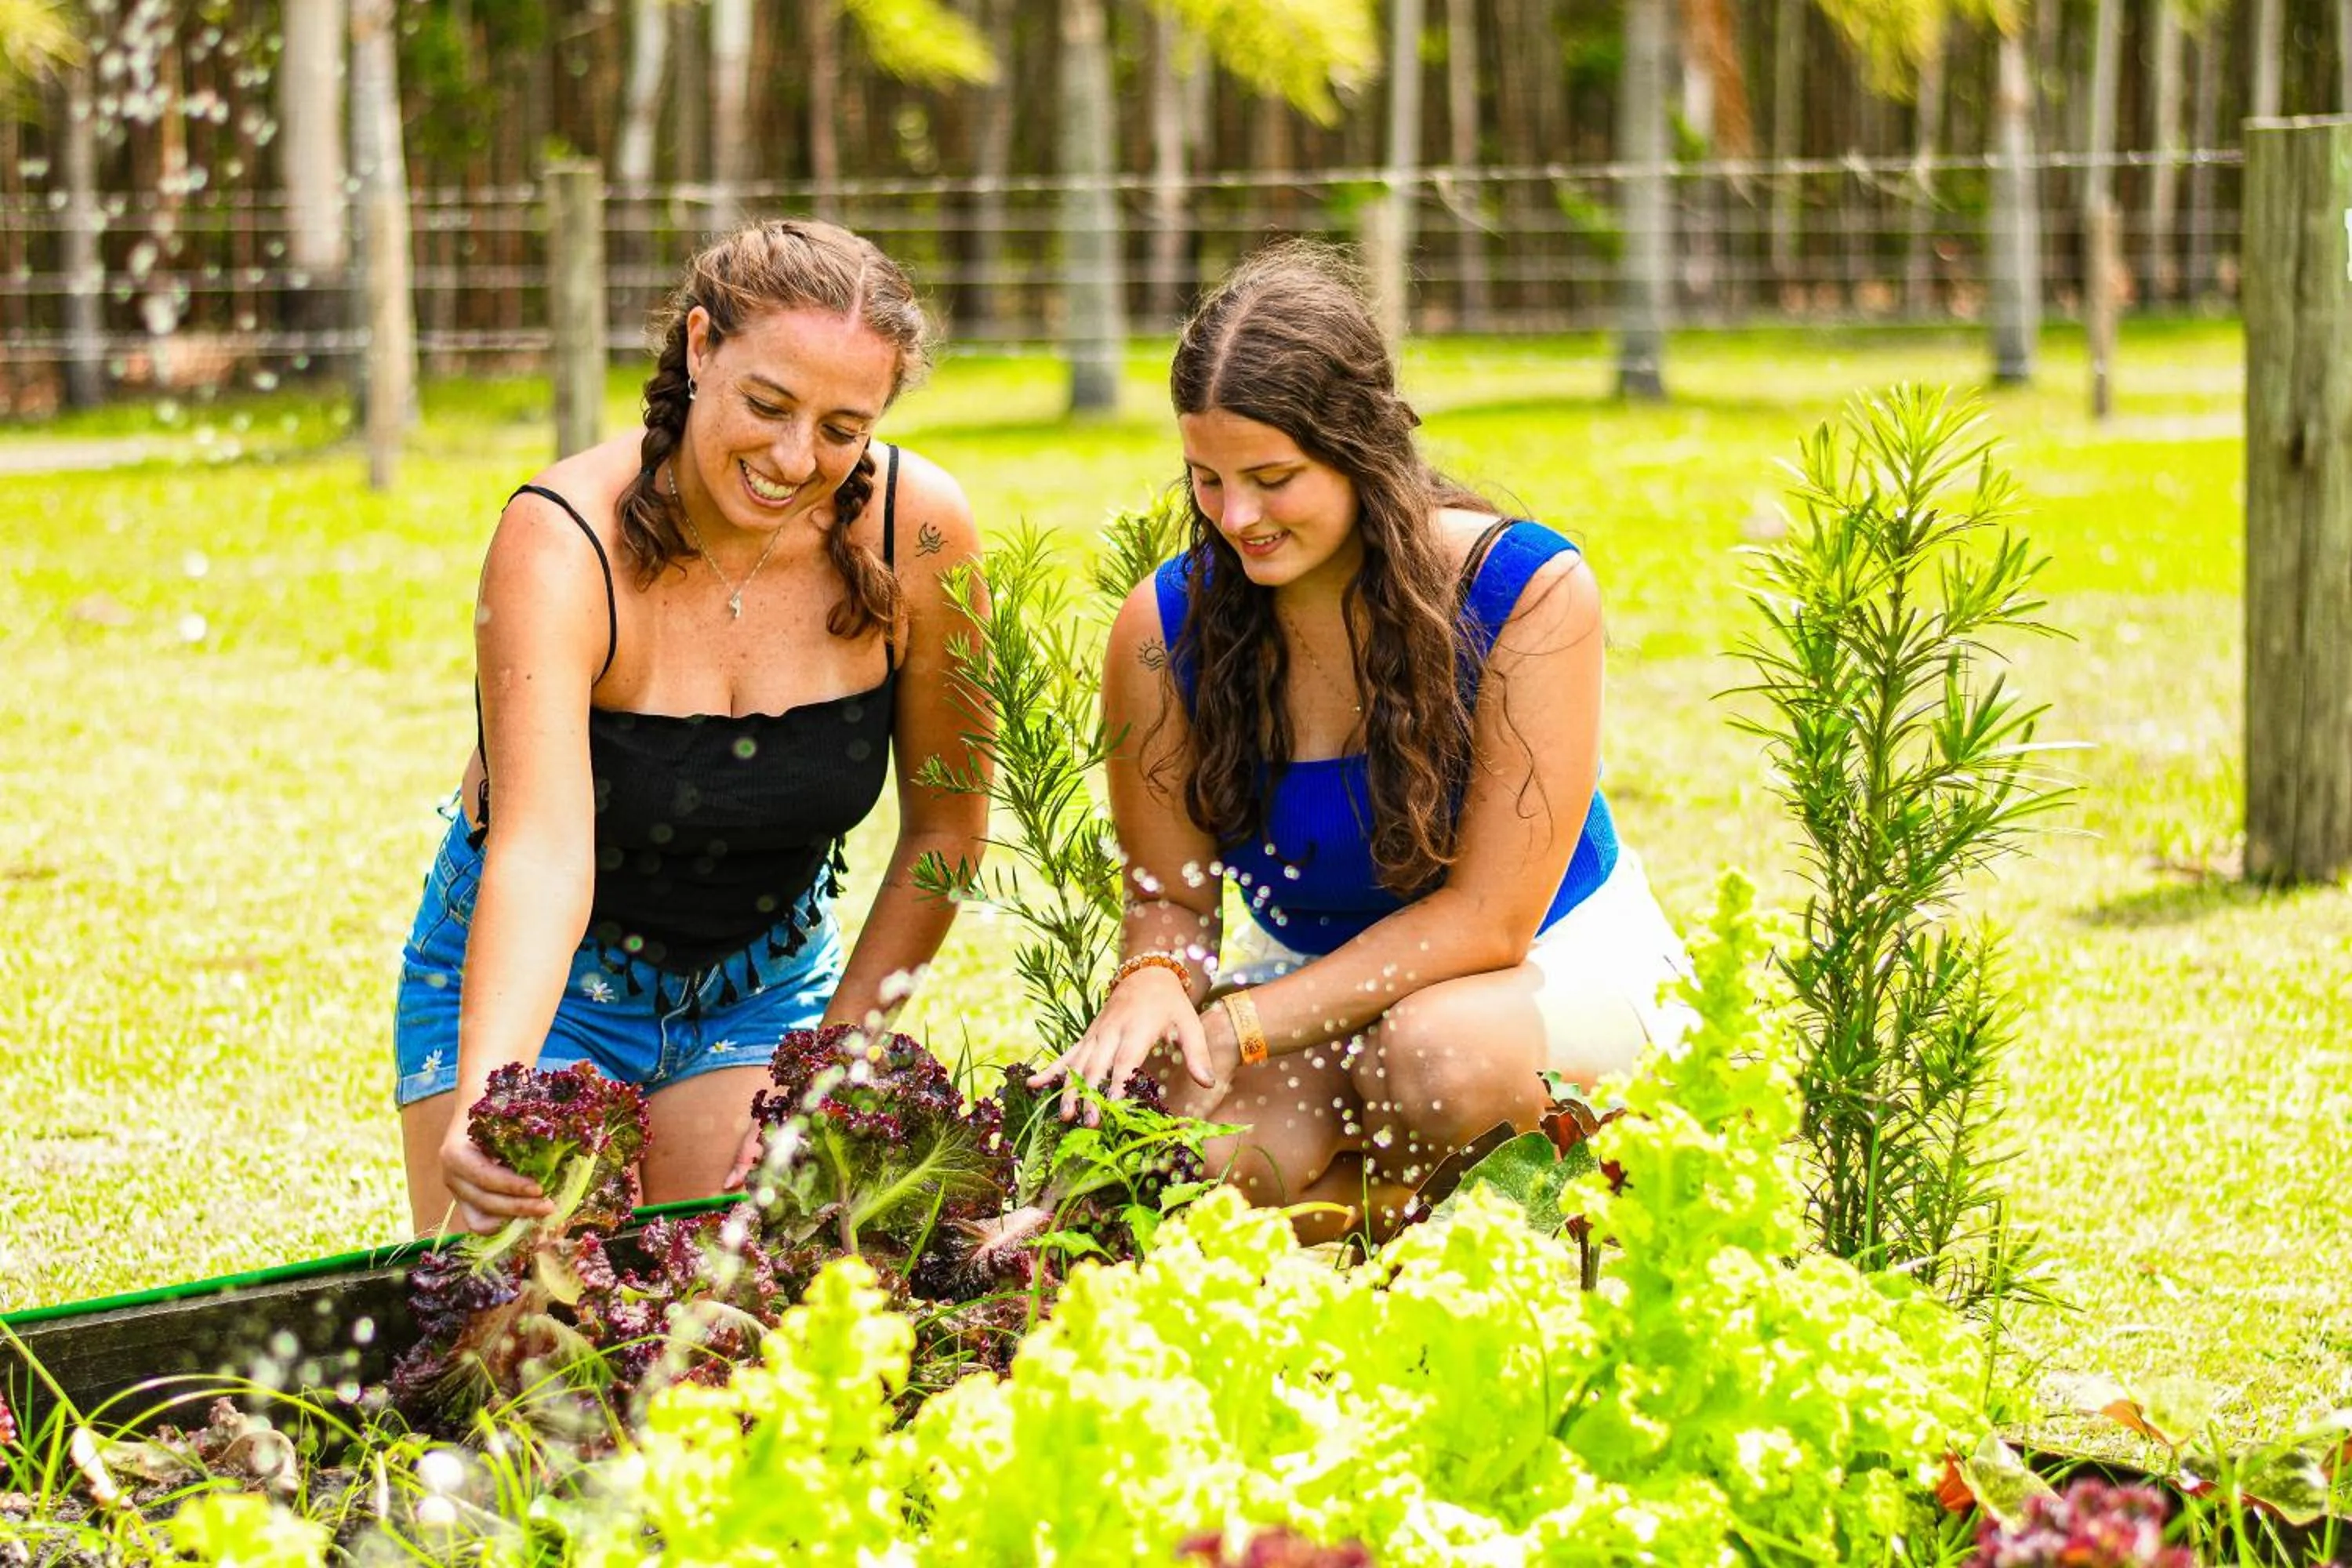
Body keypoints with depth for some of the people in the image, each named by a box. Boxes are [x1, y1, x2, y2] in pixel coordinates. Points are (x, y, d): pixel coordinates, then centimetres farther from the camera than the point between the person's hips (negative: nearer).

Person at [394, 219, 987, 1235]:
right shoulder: (563, 540, -28)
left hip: (762, 983, 3)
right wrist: (484, 1101, -55)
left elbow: (945, 827, -4)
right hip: (538, 977, -2)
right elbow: (542, 853, -40)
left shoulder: (916, 531, -18)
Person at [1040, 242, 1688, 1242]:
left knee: (1440, 1055, -39)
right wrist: (1153, 983, -28)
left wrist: (1240, 1027, -26)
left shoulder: (1530, 594, -19)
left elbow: (1487, 919, -19)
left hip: (1553, 969, -2)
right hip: (1310, 987, 2)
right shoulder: (1164, 628, -10)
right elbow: (1169, 894, -1)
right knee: (1211, 1163, -32)